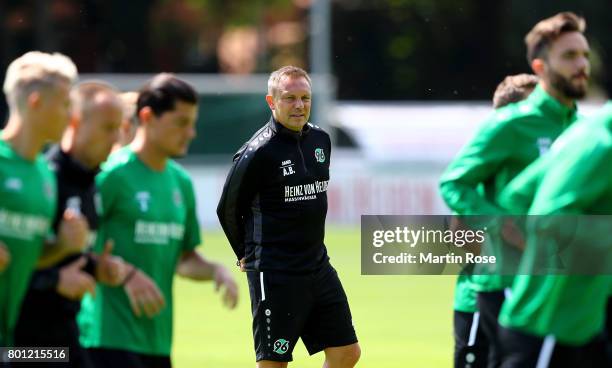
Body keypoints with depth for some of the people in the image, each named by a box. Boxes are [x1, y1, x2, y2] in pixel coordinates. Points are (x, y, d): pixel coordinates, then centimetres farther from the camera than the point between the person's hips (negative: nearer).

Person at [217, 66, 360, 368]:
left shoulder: (321, 140, 8)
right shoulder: (257, 153, -14)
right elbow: (228, 210, -4)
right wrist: (249, 255, 8)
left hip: (318, 267, 7)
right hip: (274, 275, -7)